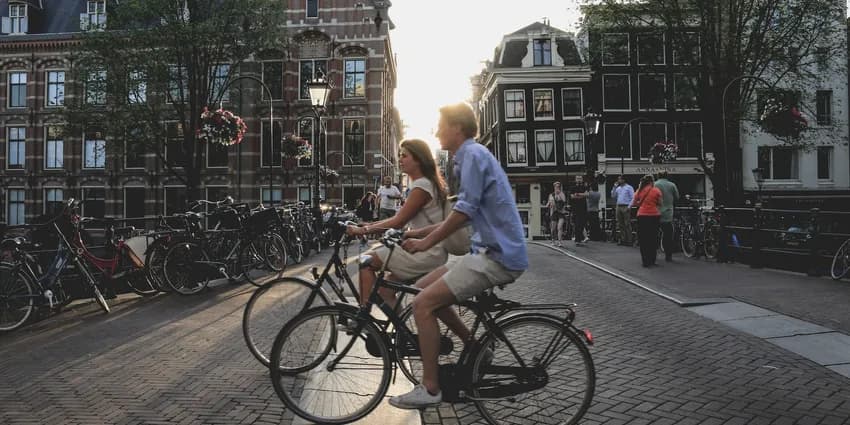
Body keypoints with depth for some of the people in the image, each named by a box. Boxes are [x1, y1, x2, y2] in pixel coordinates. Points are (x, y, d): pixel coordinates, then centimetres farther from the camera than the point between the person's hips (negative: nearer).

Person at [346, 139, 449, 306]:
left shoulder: (421, 186, -14)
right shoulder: (424, 183, 16)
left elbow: (397, 223, -17)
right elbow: (398, 218, 15)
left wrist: (363, 230, -13)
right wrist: (368, 225, 6)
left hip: (427, 253, -9)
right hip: (428, 250, 9)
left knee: (366, 262, -8)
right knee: (385, 288, 10)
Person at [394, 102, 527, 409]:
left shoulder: (473, 153, -11)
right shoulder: (471, 155, 20)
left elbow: (465, 211, -20)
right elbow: (463, 213, 22)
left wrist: (427, 242, -11)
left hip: (497, 255, -10)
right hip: (493, 250, 10)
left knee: (423, 304, -13)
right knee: (425, 286, 13)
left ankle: (430, 389, -3)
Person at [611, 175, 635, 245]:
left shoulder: (629, 187, -1)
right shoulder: (618, 188, 18)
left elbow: (633, 198, -6)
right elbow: (613, 196, 15)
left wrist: (629, 206, -16)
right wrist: (614, 187, 7)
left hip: (626, 207, -7)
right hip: (619, 207, 7)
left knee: (627, 224, -8)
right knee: (620, 224, 7)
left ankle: (629, 240, -7)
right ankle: (622, 239, 12)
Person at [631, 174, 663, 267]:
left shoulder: (639, 191, 3)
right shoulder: (656, 191, -1)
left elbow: (633, 204, 6)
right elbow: (659, 204, 3)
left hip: (642, 215, 1)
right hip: (654, 215, -1)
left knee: (643, 239, 6)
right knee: (653, 238, 9)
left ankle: (645, 261, 5)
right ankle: (652, 260, 14)